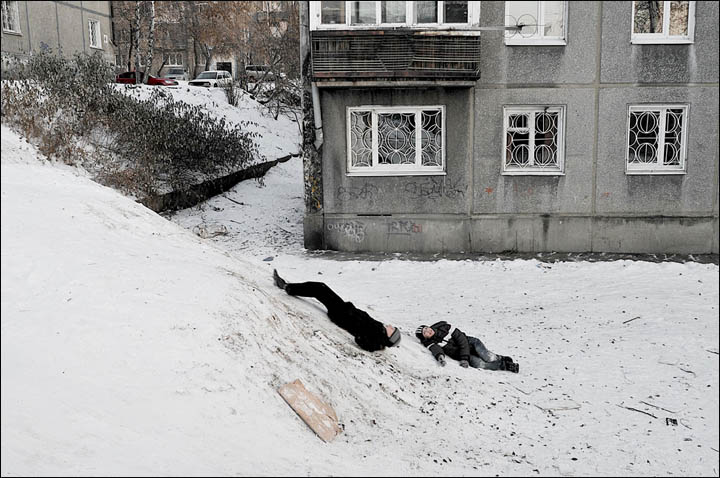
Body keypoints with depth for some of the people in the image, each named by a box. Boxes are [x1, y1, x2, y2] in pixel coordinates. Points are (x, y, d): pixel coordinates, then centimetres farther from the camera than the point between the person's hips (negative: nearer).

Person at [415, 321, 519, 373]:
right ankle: (504, 365, -11)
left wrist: (464, 358, -20)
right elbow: (436, 350, -27)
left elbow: (461, 338, -10)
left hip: (470, 343, 0)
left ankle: (500, 358, 5)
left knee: (487, 358, -27)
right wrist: (440, 356, -53)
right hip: (463, 356, 0)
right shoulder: (430, 343, -5)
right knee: (479, 364, -27)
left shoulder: (443, 327, -7)